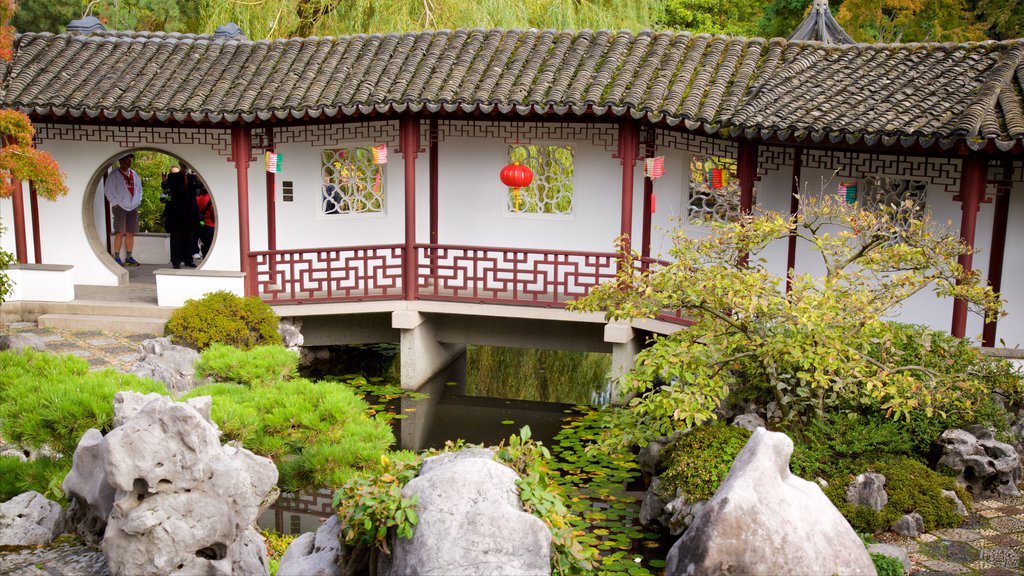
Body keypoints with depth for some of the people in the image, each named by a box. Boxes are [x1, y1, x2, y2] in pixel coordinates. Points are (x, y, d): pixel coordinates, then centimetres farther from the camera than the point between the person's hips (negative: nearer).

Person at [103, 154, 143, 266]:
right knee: (120, 233, -8)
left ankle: (128, 257, 11)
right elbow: (108, 191, -5)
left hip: (133, 207, 5)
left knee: (130, 233, 5)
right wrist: (115, 203, -9)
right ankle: (117, 258, -2)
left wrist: (138, 201, 10)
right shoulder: (113, 175, -4)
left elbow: (139, 188, 21)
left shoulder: (134, 174, 13)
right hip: (120, 207, -5)